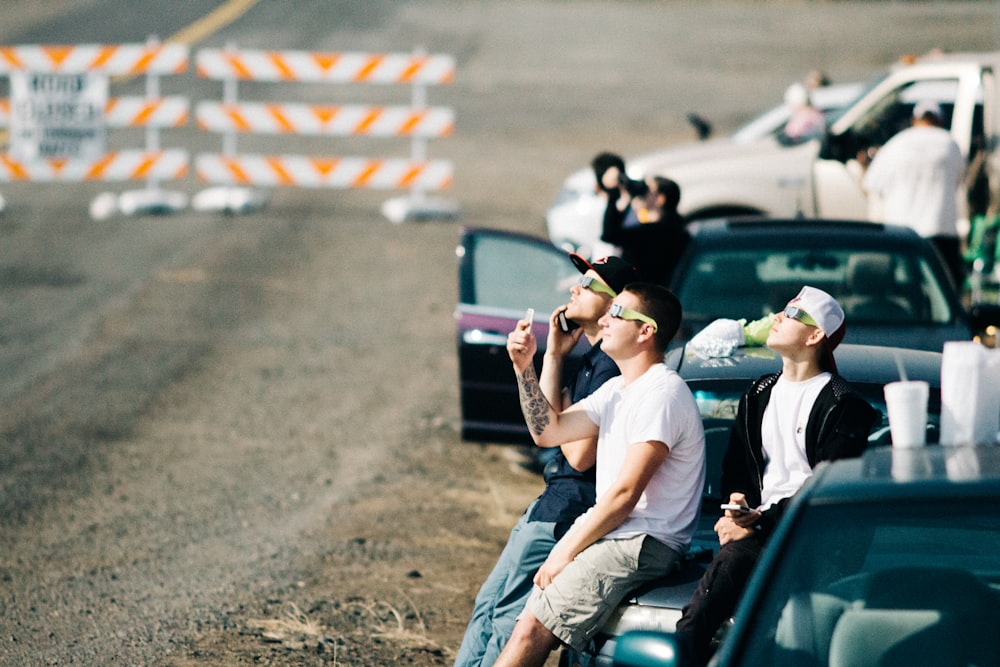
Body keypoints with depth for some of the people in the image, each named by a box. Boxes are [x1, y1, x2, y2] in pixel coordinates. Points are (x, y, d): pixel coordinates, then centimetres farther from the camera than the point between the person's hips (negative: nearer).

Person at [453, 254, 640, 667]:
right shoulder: (592, 359, 14)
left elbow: (580, 455, -21)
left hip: (570, 509, -11)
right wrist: (554, 355, 9)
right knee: (488, 605, 14)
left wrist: (565, 414, -2)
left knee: (508, 617, -6)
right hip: (555, 500, 11)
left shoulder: (612, 366, -19)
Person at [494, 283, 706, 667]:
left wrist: (565, 553, -15)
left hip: (642, 546, -10)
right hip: (608, 533, 10)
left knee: (533, 630, -23)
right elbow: (548, 431, 18)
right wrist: (524, 368, 7)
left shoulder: (661, 394, -15)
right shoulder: (617, 390, 17)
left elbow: (625, 493, -19)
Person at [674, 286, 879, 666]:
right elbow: (736, 467, 24)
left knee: (735, 558, -35)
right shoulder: (760, 395, 22)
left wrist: (761, 520, -17)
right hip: (759, 526, 5)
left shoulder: (842, 405, 0)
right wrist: (736, 505, 0)